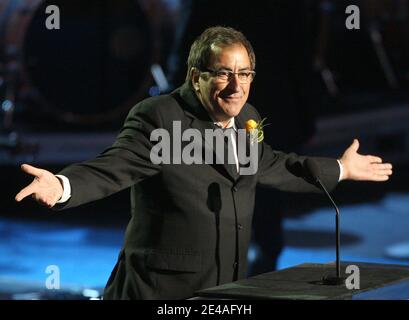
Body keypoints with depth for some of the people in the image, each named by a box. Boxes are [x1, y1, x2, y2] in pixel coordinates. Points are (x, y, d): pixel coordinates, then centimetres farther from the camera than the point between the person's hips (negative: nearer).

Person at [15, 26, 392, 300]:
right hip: (162, 292, -7)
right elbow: (111, 168, -21)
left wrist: (340, 170, 38)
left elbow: (269, 165, 28)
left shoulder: (246, 120, 11)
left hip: (227, 289, 7)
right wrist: (61, 186, -42)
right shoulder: (158, 118, -14)